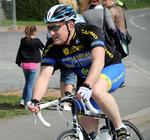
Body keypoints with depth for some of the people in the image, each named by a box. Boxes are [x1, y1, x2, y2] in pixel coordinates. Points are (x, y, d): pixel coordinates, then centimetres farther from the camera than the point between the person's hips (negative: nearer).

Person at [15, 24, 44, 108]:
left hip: (24, 64, 4)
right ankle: (28, 102, 0)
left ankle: (23, 100, 11)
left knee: (27, 83, 20)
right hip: (33, 65, -4)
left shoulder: (23, 41, 3)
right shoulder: (36, 41, -10)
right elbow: (43, 48, 4)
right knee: (30, 84, 2)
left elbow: (19, 52, 8)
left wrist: (18, 62, 18)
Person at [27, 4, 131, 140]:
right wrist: (35, 100, -44)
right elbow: (44, 76, -25)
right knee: (87, 125, -4)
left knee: (97, 91, -37)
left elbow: (98, 62, -46)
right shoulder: (52, 47, -18)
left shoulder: (90, 32, -31)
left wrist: (87, 86, -62)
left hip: (112, 68, -5)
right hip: (84, 77, 5)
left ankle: (121, 128, -19)